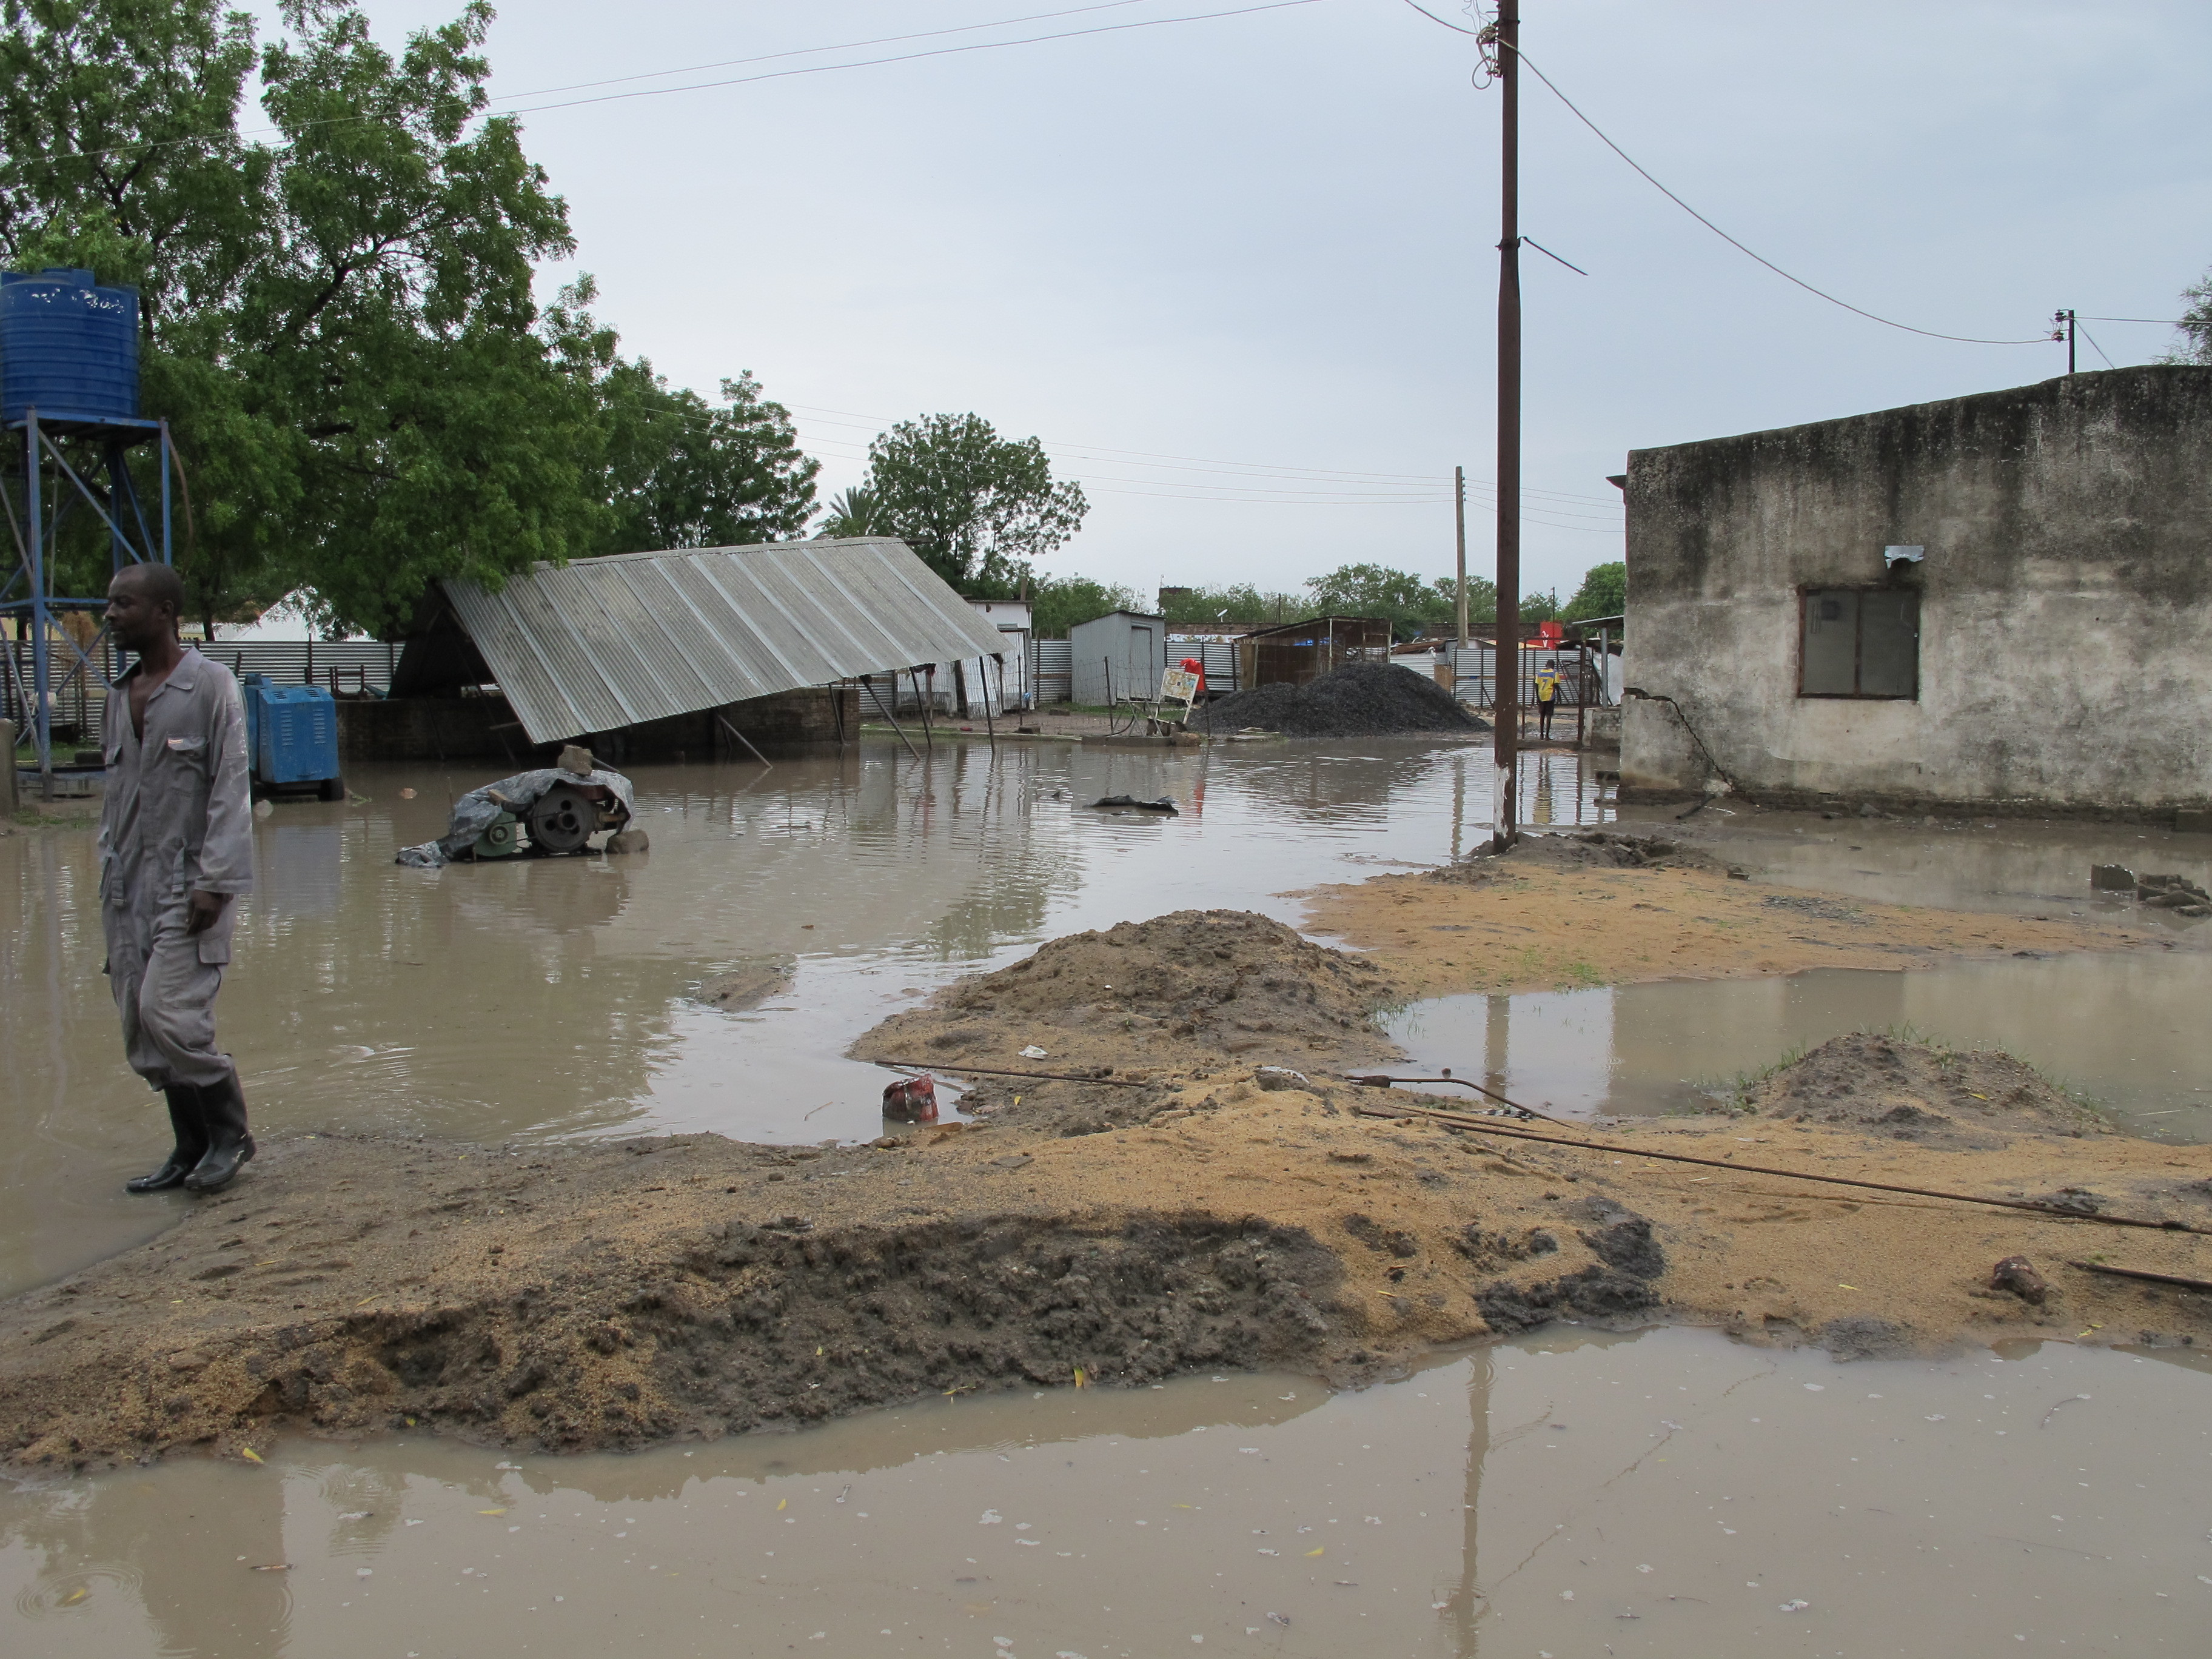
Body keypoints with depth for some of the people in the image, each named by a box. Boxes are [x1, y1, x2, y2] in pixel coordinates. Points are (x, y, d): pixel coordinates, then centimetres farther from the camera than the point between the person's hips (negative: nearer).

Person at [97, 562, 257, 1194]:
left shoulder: (210, 685, -6)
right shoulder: (121, 695, 15)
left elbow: (230, 791, -10)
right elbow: (115, 793, 19)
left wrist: (213, 882, -16)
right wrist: (108, 874, 13)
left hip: (188, 883, -7)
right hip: (128, 890, 7)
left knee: (169, 1015, -15)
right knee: (141, 1033, 6)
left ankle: (229, 1132, 5)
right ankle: (192, 1147, 18)